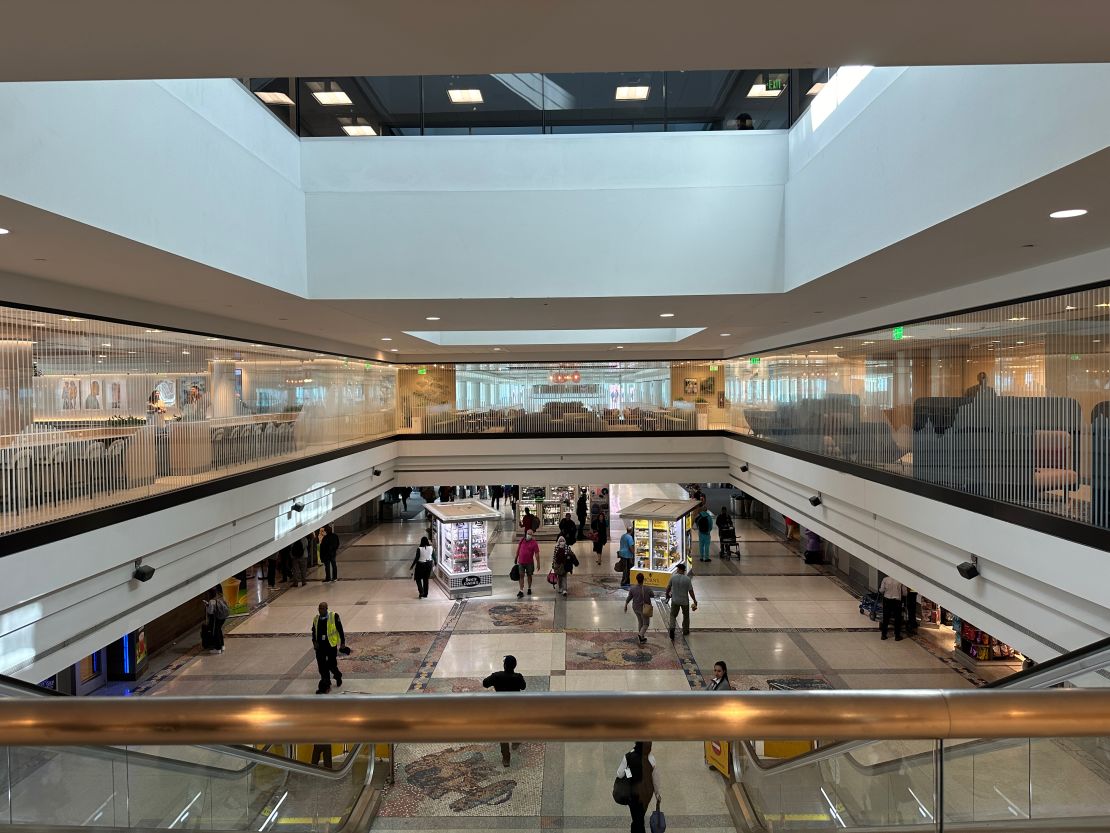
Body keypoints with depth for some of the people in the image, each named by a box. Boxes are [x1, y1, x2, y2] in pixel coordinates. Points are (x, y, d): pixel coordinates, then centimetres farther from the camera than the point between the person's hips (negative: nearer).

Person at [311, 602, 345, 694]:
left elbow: (340, 629, -3)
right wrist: (314, 641, -3)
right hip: (320, 646, 4)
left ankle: (338, 676, 34)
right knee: (322, 666, 3)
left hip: (331, 645, -4)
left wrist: (342, 642, -2)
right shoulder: (316, 619, 6)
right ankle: (326, 685, 17)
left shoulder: (334, 616, -7)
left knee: (331, 665, 2)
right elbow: (314, 631, 14)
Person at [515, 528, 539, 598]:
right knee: (521, 576, -2)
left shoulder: (534, 543, -8)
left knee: (529, 575, 12)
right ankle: (521, 591, -2)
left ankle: (529, 589, 30)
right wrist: (516, 558, 18)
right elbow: (518, 550, 13)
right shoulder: (522, 540, 2)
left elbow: (537, 554, -9)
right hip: (521, 562, 2)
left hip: (529, 562, -2)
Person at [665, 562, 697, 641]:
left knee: (673, 615, 13)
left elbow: (668, 588, 0)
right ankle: (685, 631, 31)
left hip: (675, 601, 0)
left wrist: (667, 595, 19)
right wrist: (695, 601, -1)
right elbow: (691, 591, -13)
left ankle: (672, 628, -10)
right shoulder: (687, 579, -15)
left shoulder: (673, 577, -11)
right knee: (686, 616, 20)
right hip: (685, 601, 0)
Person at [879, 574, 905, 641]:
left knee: (885, 618, 10)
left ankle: (883, 635, 15)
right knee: (897, 619, 9)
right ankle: (897, 636, 12)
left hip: (887, 600, 1)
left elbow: (881, 590, -5)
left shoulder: (885, 579, -8)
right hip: (896, 600, -1)